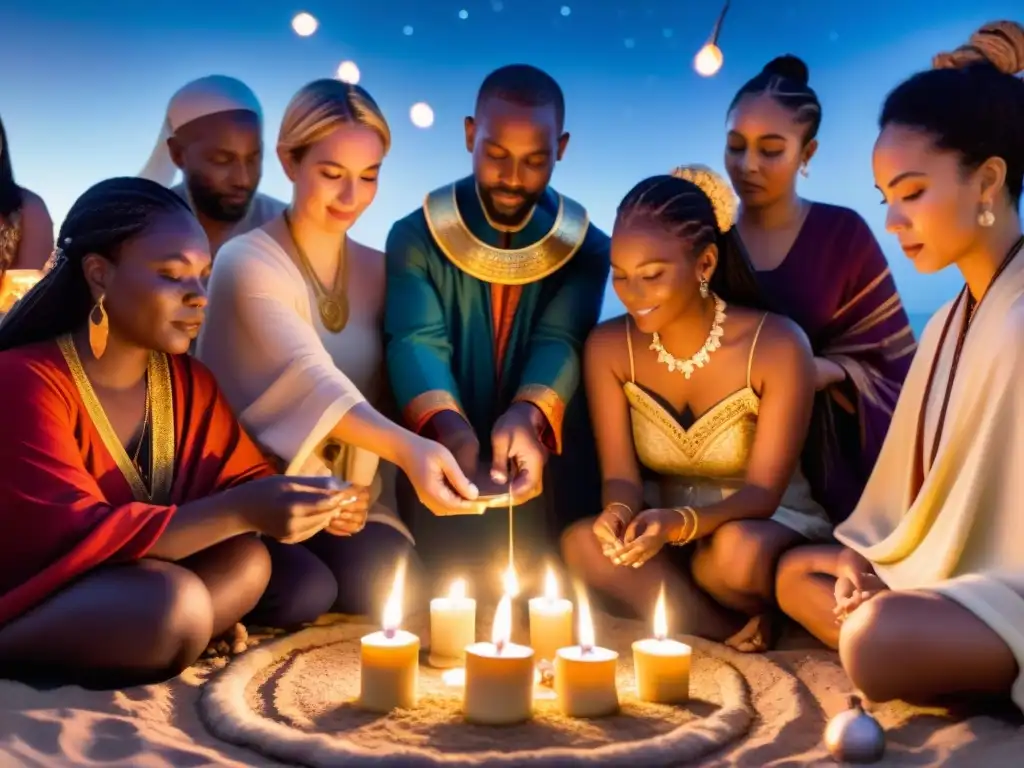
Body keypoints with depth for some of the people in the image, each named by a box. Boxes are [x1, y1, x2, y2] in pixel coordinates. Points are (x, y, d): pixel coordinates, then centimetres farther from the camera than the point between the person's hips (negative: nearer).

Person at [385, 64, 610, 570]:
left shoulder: (585, 247, 4)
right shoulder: (416, 236, 1)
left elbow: (561, 342, -12)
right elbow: (415, 341, -14)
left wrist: (527, 418, -34)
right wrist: (450, 430, -34)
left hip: (545, 474, 1)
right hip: (445, 470, -1)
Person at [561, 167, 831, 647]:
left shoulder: (777, 346, -18)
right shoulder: (608, 347, -7)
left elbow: (762, 492, -19)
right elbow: (621, 475, -8)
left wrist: (679, 523, -39)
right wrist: (620, 513, -34)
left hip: (772, 528, -3)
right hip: (668, 536, 3)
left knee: (738, 552, -38)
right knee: (582, 543, -28)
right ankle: (742, 634, -16)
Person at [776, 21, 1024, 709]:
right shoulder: (950, 321, 9)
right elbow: (926, 480, 10)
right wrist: (866, 556, 0)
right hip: (956, 569, 9)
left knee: (880, 635, -31)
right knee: (797, 574, 15)